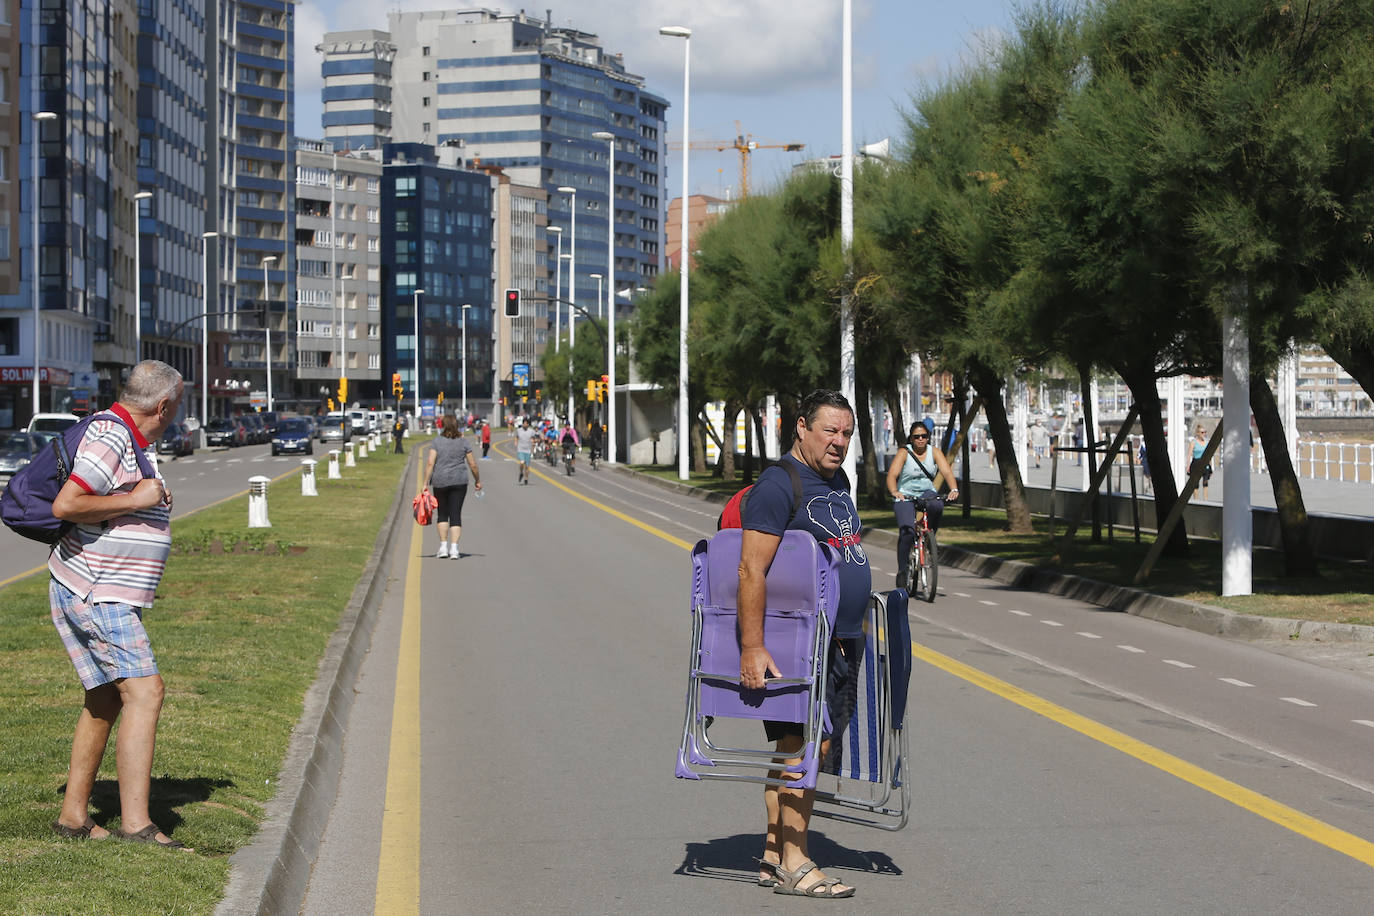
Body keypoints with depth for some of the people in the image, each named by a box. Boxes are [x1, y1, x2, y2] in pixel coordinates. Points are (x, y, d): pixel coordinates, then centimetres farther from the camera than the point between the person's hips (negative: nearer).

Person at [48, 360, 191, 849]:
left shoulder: (139, 441, 15)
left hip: (110, 597, 11)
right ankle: (136, 823, -21)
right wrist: (135, 500, -20)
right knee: (144, 692, -17)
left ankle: (74, 814, 21)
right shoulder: (110, 437, -17)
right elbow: (65, 505, -26)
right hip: (94, 593, -11)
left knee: (106, 699, 14)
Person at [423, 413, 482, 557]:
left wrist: (426, 483, -8)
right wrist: (477, 480, 17)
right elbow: (473, 465, 3)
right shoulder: (463, 442, 1)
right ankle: (454, 548, -8)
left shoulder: (437, 442, -2)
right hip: (459, 481, 0)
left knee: (442, 514, 15)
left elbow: (430, 463, -10)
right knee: (456, 515, 1)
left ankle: (443, 547, 12)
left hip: (440, 482, 0)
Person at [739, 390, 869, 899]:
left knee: (813, 747, 9)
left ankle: (774, 855, 15)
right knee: (801, 747, -10)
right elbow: (752, 570, -18)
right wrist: (752, 647, -24)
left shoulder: (837, 484, 17)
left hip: (842, 642, 9)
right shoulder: (777, 486, -12)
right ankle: (793, 866, -7)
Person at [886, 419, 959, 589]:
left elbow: (947, 472, -12)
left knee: (937, 506, -34)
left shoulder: (934, 452, 0)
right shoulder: (904, 453, -7)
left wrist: (954, 489, -32)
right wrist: (894, 492, -40)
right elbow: (892, 475, -19)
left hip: (927, 493, 2)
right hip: (905, 496, -2)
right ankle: (903, 571, -11)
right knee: (906, 532, -21)